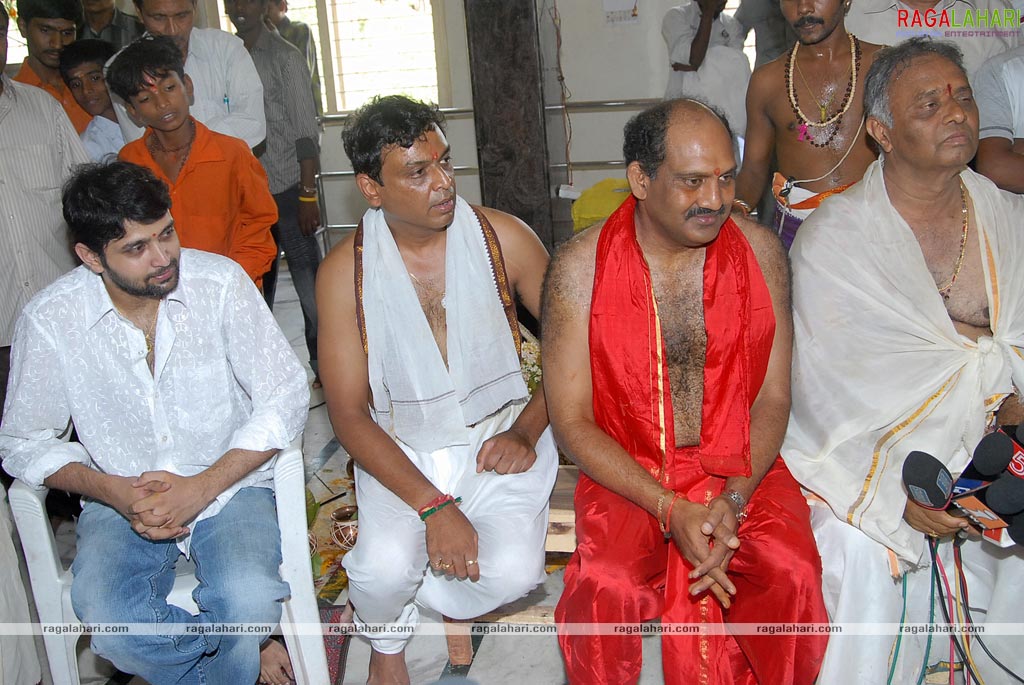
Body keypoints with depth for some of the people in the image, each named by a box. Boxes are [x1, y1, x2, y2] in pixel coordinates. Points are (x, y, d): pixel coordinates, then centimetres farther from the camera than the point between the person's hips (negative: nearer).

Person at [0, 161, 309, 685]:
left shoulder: (220, 282, -11)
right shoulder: (49, 320, -8)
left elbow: (285, 396, -10)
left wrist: (200, 489, -18)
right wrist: (113, 492, -15)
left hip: (229, 485, -1)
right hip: (122, 499, 1)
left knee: (250, 601, -30)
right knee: (106, 619, -28)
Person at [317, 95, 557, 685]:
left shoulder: (504, 238, -6)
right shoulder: (345, 272, -9)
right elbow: (350, 415, -9)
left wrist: (526, 433, -11)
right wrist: (432, 505, -19)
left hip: (499, 435, 1)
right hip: (401, 454, 0)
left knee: (513, 571, -24)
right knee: (383, 573, -25)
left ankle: (448, 598, 15)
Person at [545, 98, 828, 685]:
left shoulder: (760, 251, -3)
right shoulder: (581, 267, -9)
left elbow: (773, 398, 1)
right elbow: (572, 421, -8)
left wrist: (735, 498, -16)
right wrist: (670, 510, -19)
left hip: (742, 465, 2)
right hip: (627, 471, -1)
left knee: (793, 574, -25)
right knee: (608, 587, -29)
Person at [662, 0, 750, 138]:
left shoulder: (732, 26, 6)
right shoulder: (676, 17, -3)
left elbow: (734, 72, -8)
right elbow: (693, 59, -16)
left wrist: (692, 68, -16)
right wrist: (708, 13, -13)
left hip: (721, 106, 3)